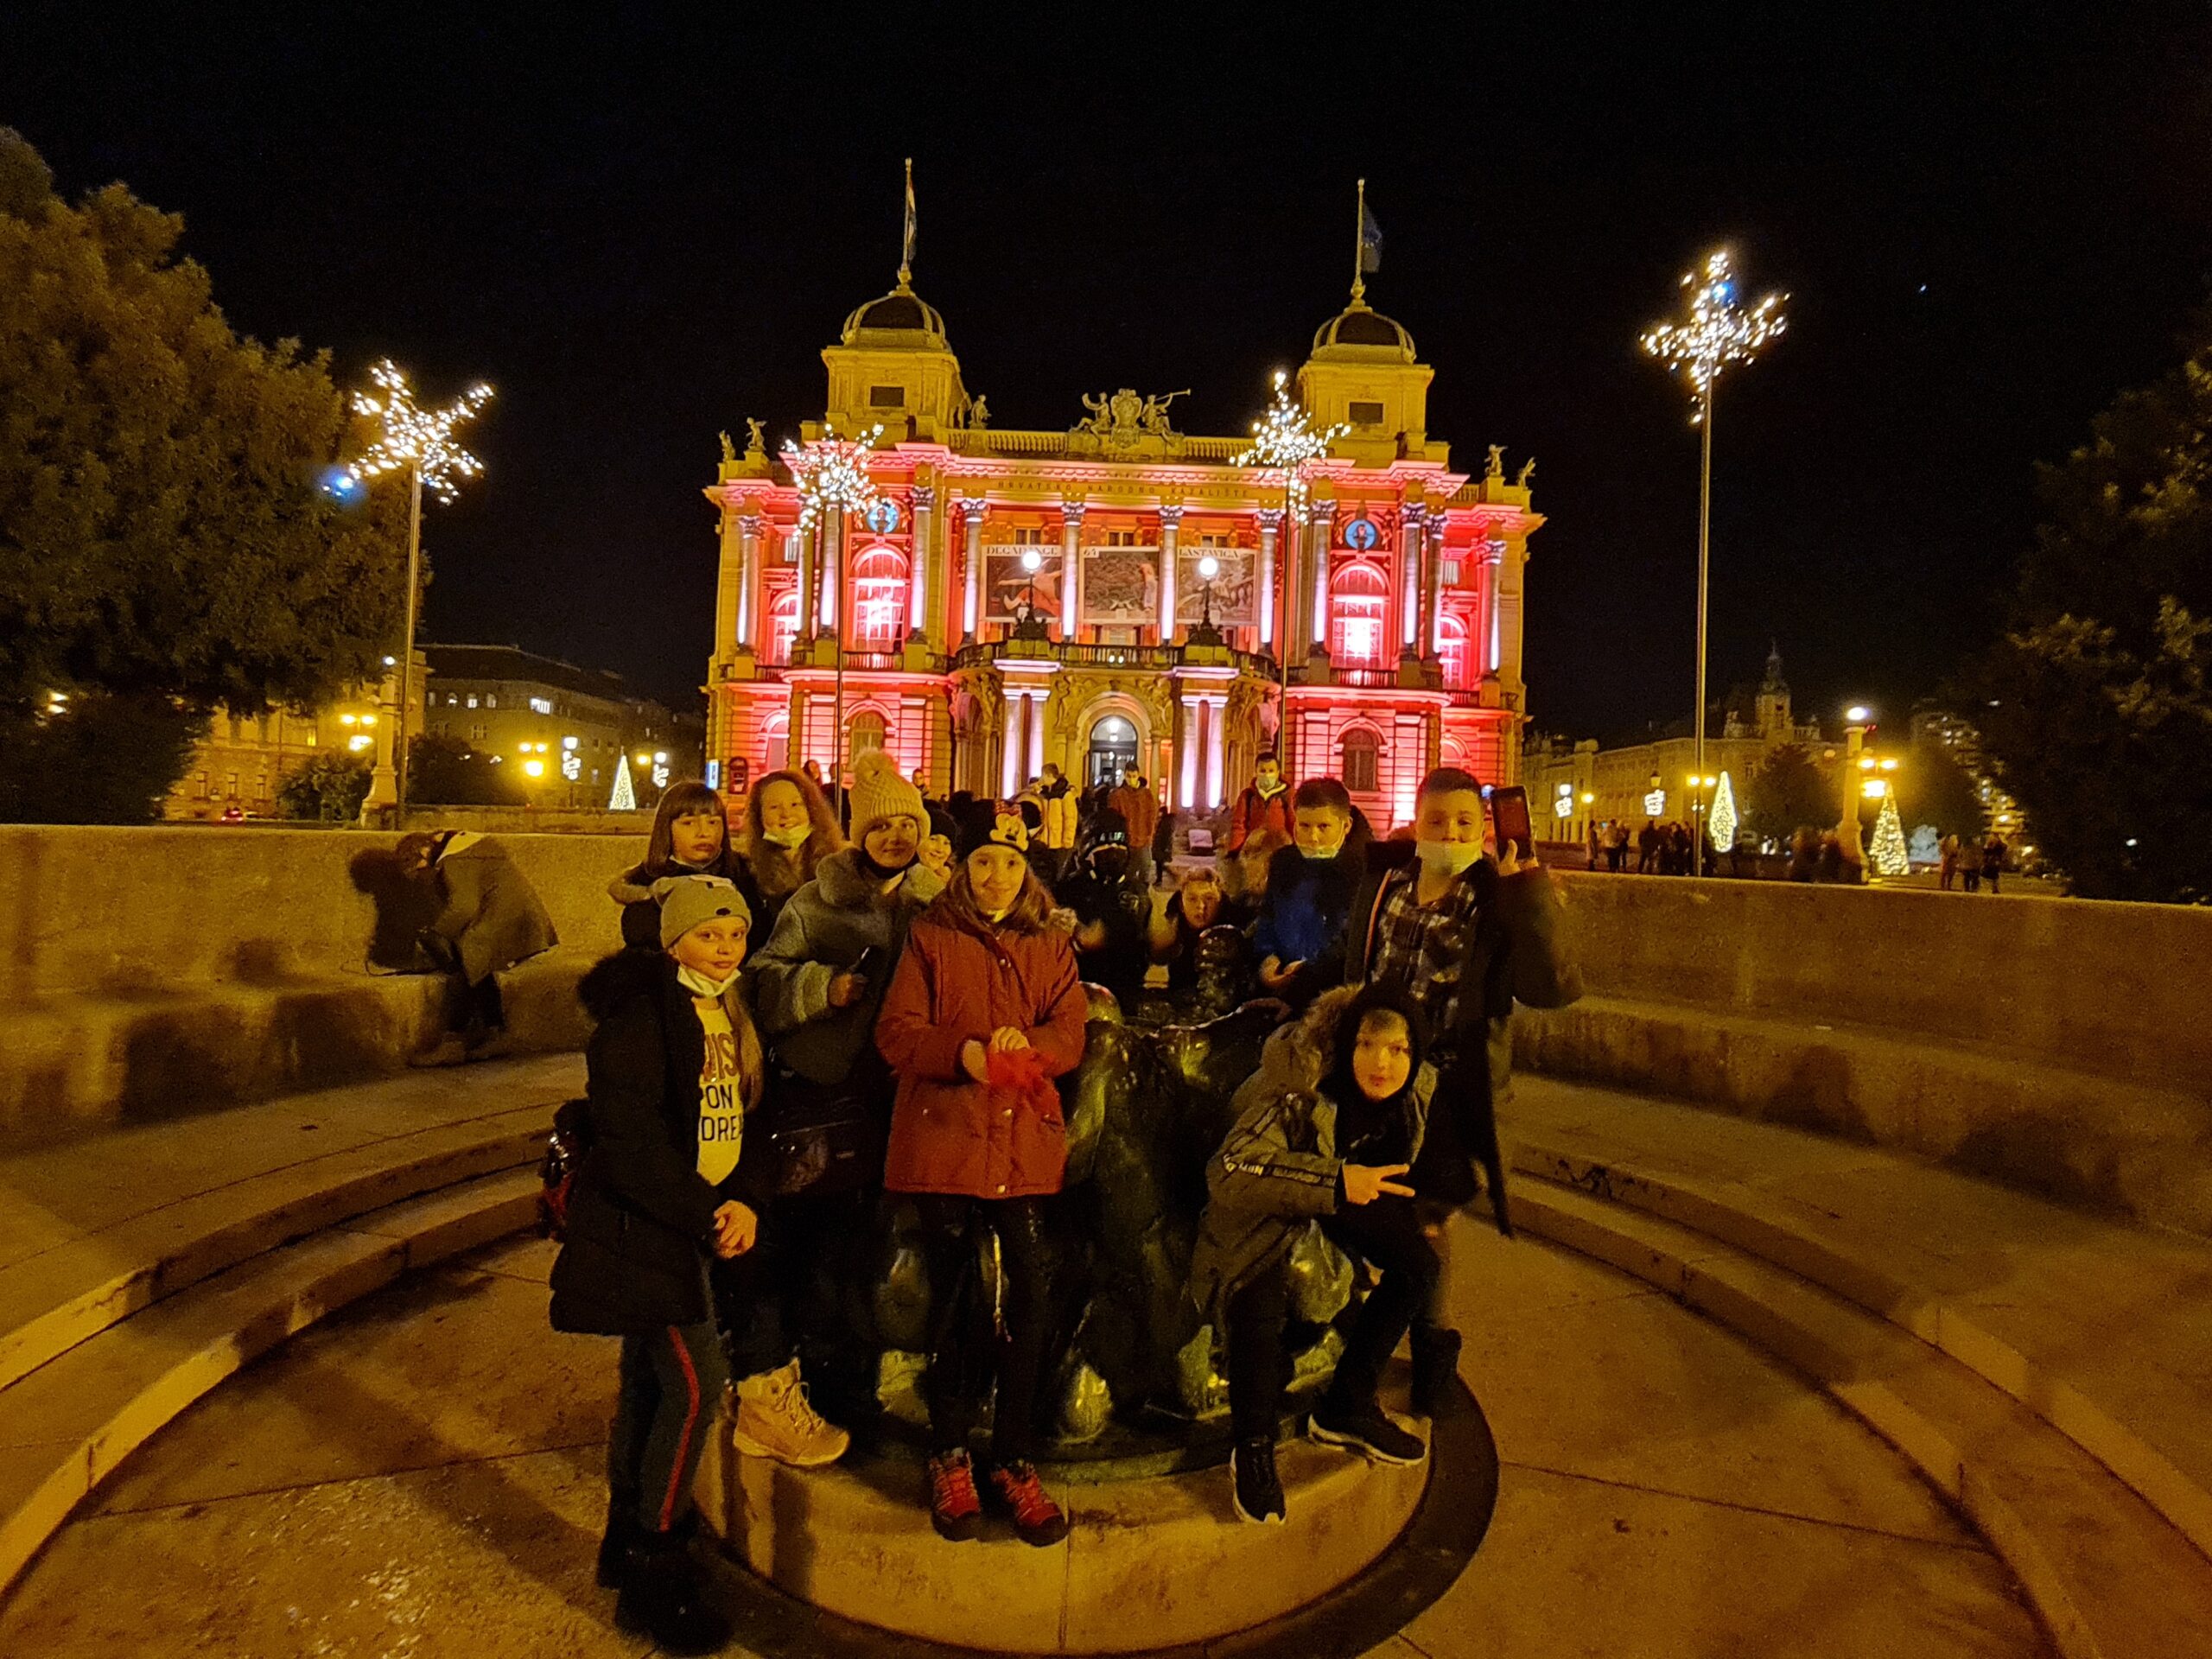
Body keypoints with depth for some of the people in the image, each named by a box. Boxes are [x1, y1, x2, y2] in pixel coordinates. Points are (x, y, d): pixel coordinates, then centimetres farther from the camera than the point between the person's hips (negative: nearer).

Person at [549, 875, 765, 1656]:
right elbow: (631, 1145, -22)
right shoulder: (639, 1016, -18)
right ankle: (653, 1577, 9)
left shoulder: (728, 1016, 8)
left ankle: (626, 1546, 35)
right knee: (694, 1385, -7)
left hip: (696, 1222, 8)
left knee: (649, 1380, 19)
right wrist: (708, 1217, -18)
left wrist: (744, 1202, -7)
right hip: (639, 1226, -8)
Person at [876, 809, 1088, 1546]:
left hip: (1026, 1145, 2)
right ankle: (950, 1456, 26)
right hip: (944, 1140, -1)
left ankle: (1015, 1459, 18)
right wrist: (961, 1052, -21)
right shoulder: (930, 938, 5)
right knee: (955, 1302, 8)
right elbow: (896, 1031, -4)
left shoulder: (1051, 946, 12)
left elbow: (1070, 1033, 2)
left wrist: (1028, 1045, -19)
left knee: (1027, 1302, 0)